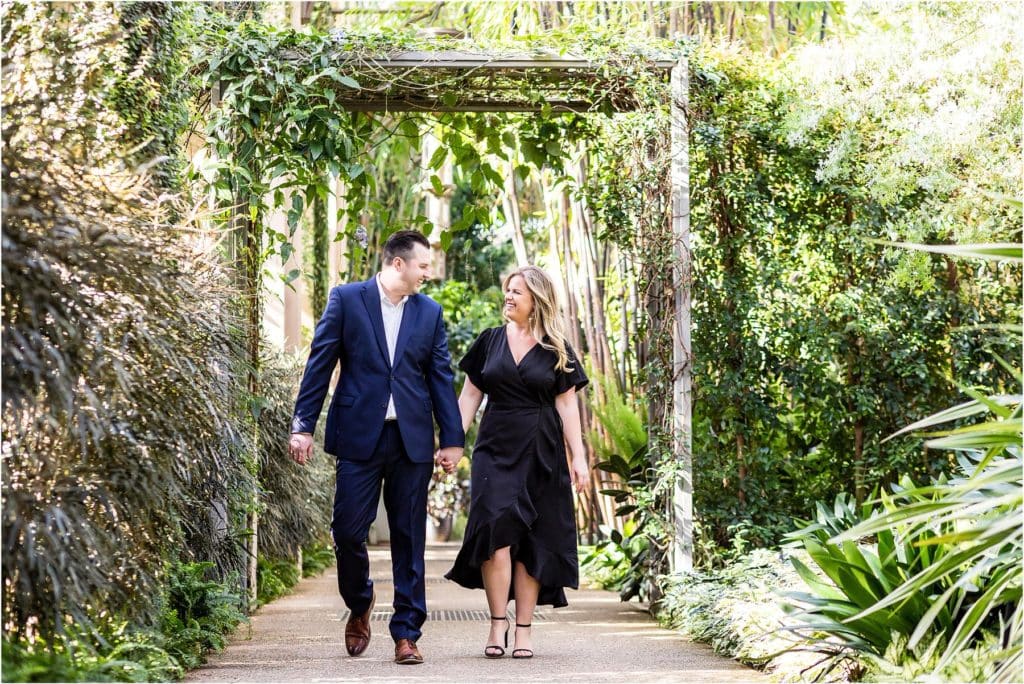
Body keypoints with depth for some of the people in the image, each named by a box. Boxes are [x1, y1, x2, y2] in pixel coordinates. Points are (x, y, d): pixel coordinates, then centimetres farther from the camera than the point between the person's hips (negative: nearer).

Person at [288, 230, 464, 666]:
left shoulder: (430, 312, 10)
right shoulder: (346, 299, 1)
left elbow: (441, 377, 11)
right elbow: (320, 365, 0)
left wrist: (452, 439, 5)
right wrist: (302, 426, -4)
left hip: (412, 438, 2)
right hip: (359, 435, -2)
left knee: (409, 538, 2)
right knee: (348, 531, -4)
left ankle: (406, 633, 8)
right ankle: (359, 606, 24)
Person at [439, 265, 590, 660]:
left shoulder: (556, 350, 5)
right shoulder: (490, 342, 8)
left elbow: (567, 406, 4)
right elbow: (469, 396, 10)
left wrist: (578, 457, -2)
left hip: (540, 454, 0)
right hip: (496, 449, 1)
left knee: (532, 541, 0)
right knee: (495, 531, -14)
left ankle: (524, 628, 5)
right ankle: (497, 623, -9)